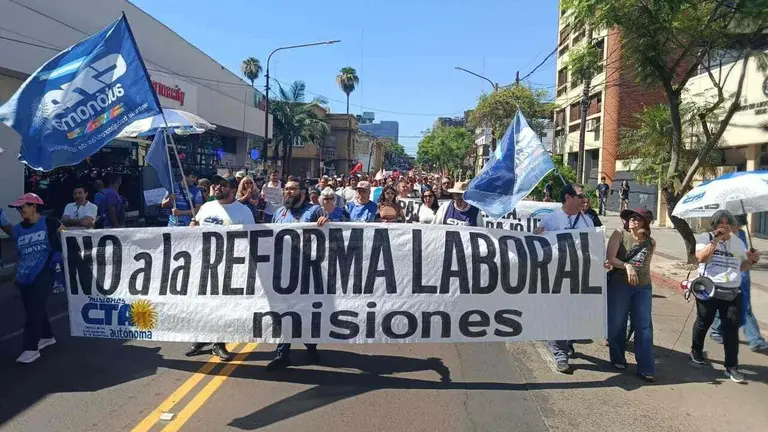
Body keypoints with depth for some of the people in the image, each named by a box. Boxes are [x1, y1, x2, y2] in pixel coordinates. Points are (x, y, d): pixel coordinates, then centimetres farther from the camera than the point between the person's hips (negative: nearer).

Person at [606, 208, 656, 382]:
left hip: (643, 287, 3)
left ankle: (646, 368, 3)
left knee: (644, 327, 0)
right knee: (617, 323, 5)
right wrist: (627, 266, -28)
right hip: (619, 284, -3)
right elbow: (610, 258, -14)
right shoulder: (619, 234, -3)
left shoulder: (651, 242, 8)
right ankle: (618, 358, 24)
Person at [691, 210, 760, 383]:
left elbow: (742, 266, 19)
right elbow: (701, 258, -20)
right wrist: (715, 240, -21)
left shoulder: (738, 242, 11)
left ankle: (731, 366, 7)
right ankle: (696, 352, 33)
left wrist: (752, 260, -1)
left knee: (731, 329, 1)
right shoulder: (705, 238, -3)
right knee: (703, 323, 11)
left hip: (732, 293, 4)